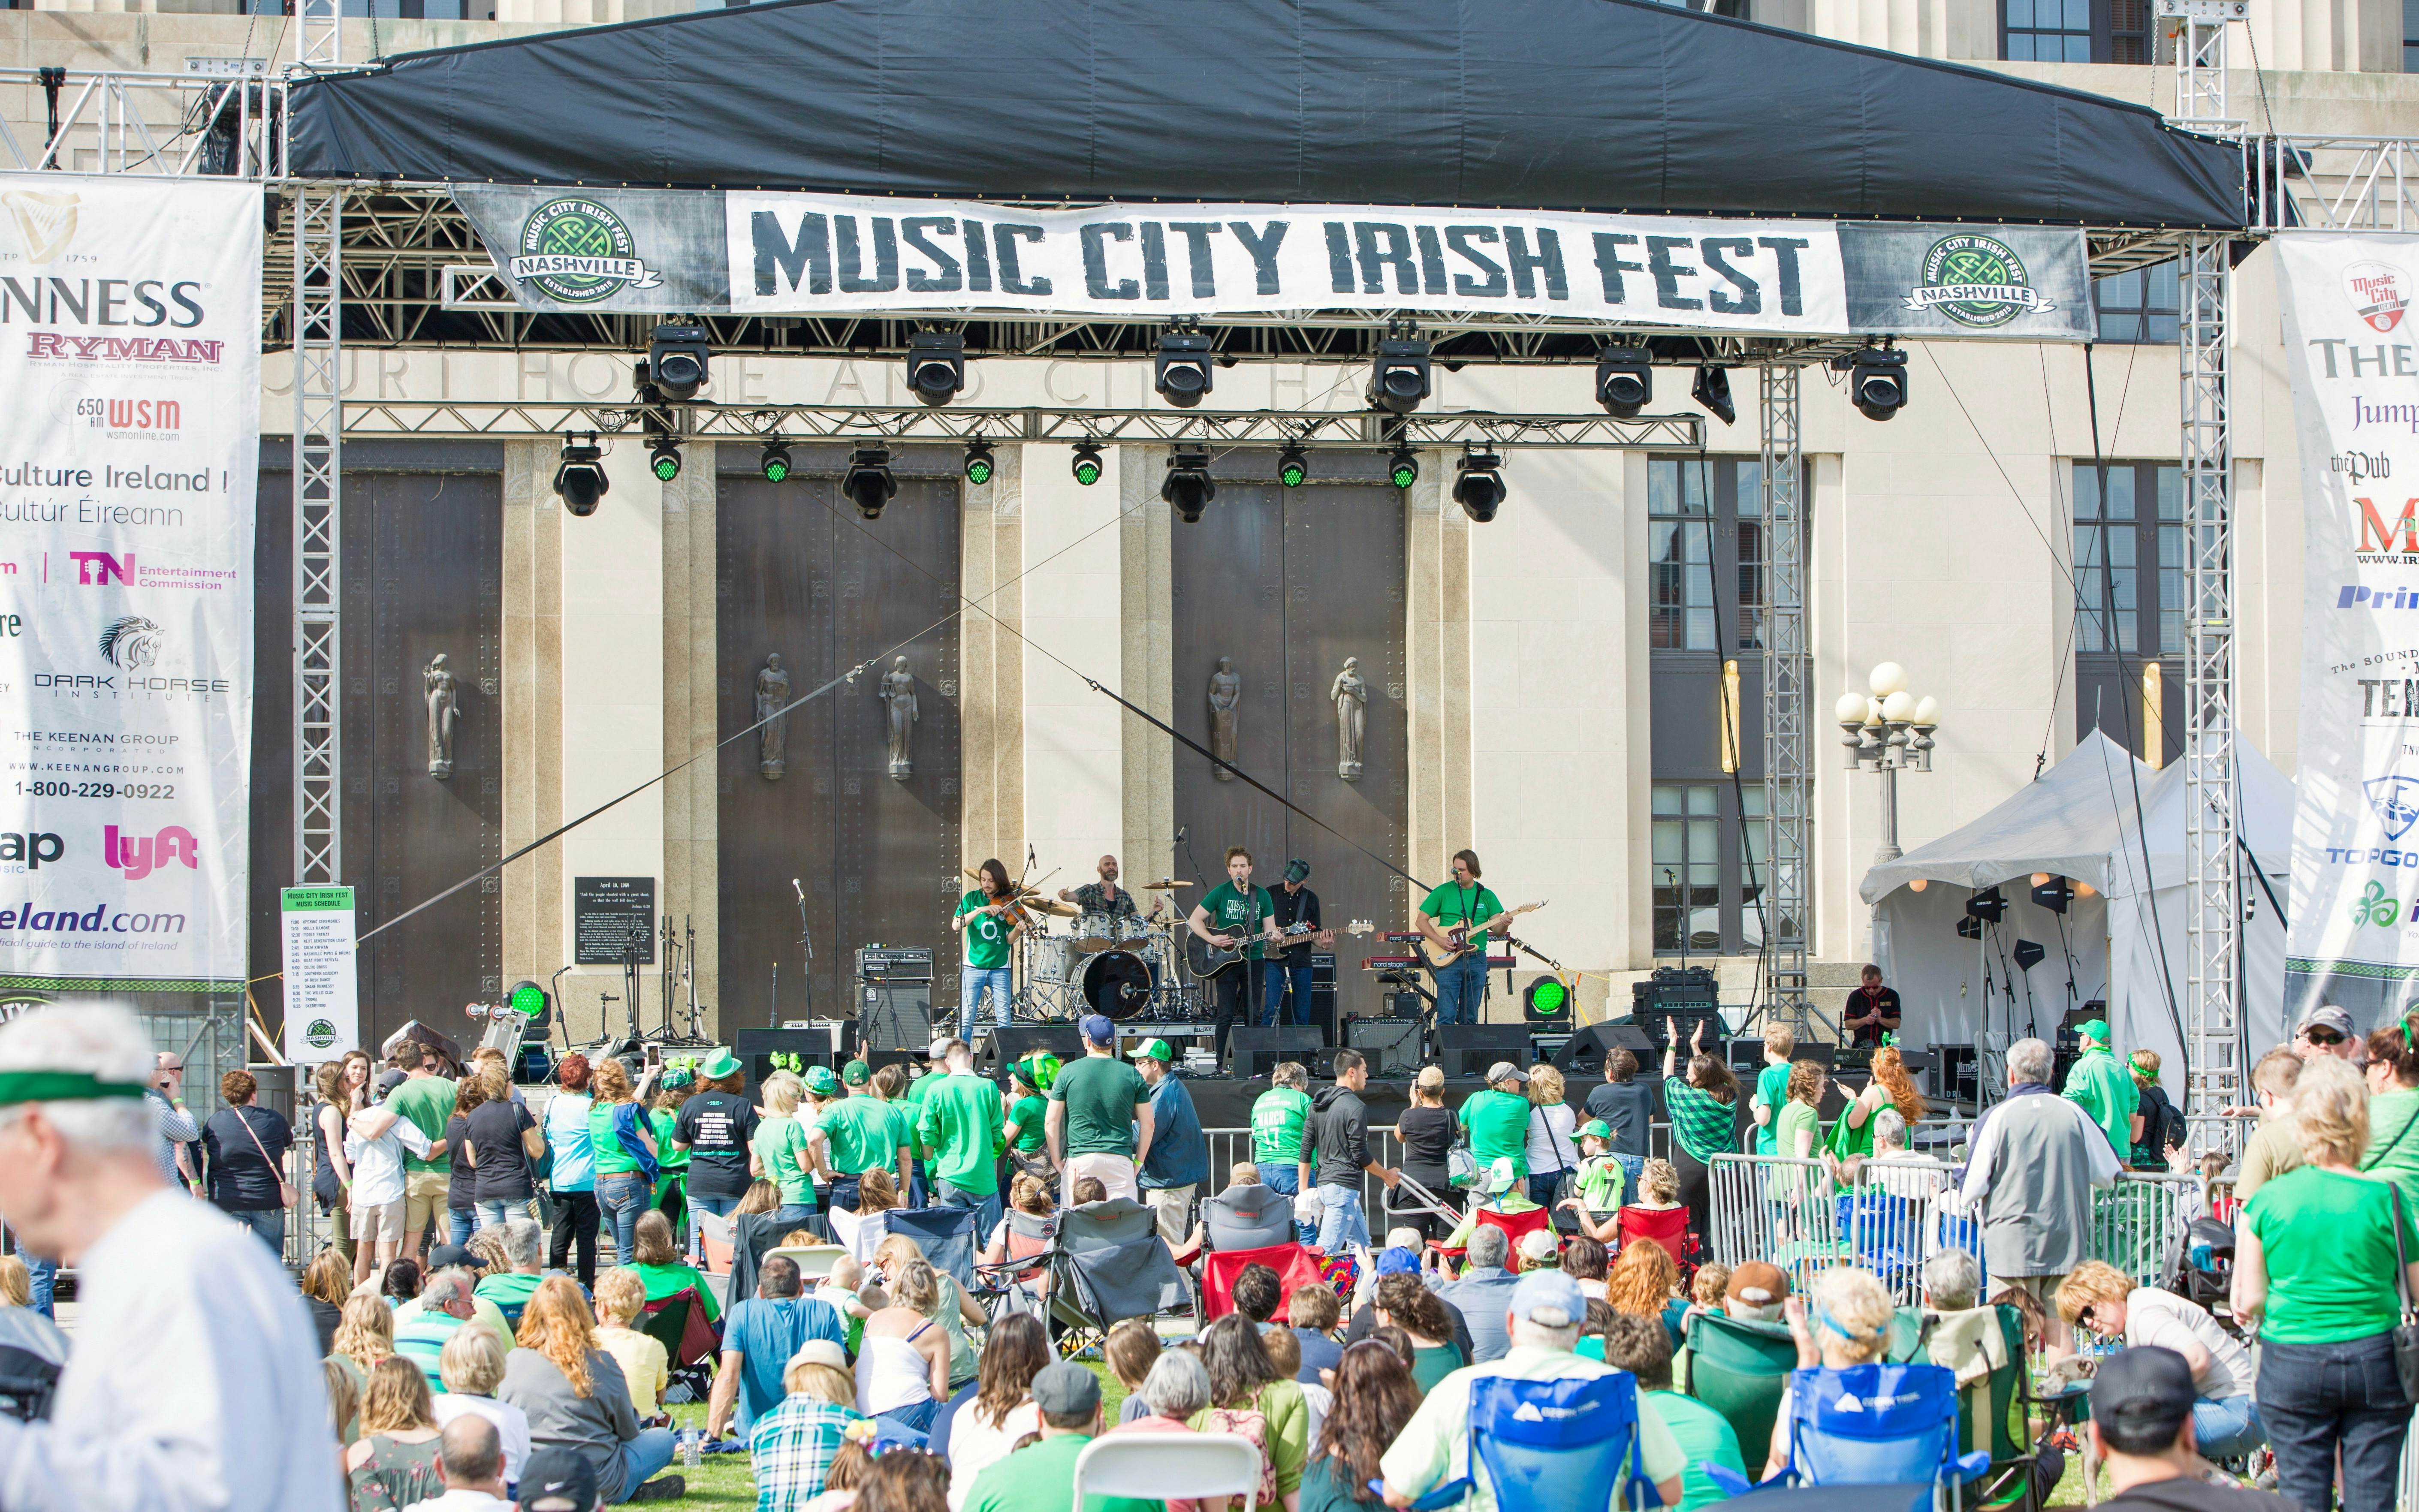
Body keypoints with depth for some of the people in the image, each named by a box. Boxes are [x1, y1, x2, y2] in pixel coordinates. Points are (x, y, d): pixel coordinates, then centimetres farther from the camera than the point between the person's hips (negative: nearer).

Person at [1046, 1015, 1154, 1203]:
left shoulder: (1068, 1073, 1)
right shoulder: (1132, 1075, 3)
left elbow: (1051, 1122, 1)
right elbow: (1148, 1123, 6)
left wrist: (1057, 1160, 8)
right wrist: (1139, 1161, 14)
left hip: (1079, 1158, 0)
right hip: (1120, 1159, 0)